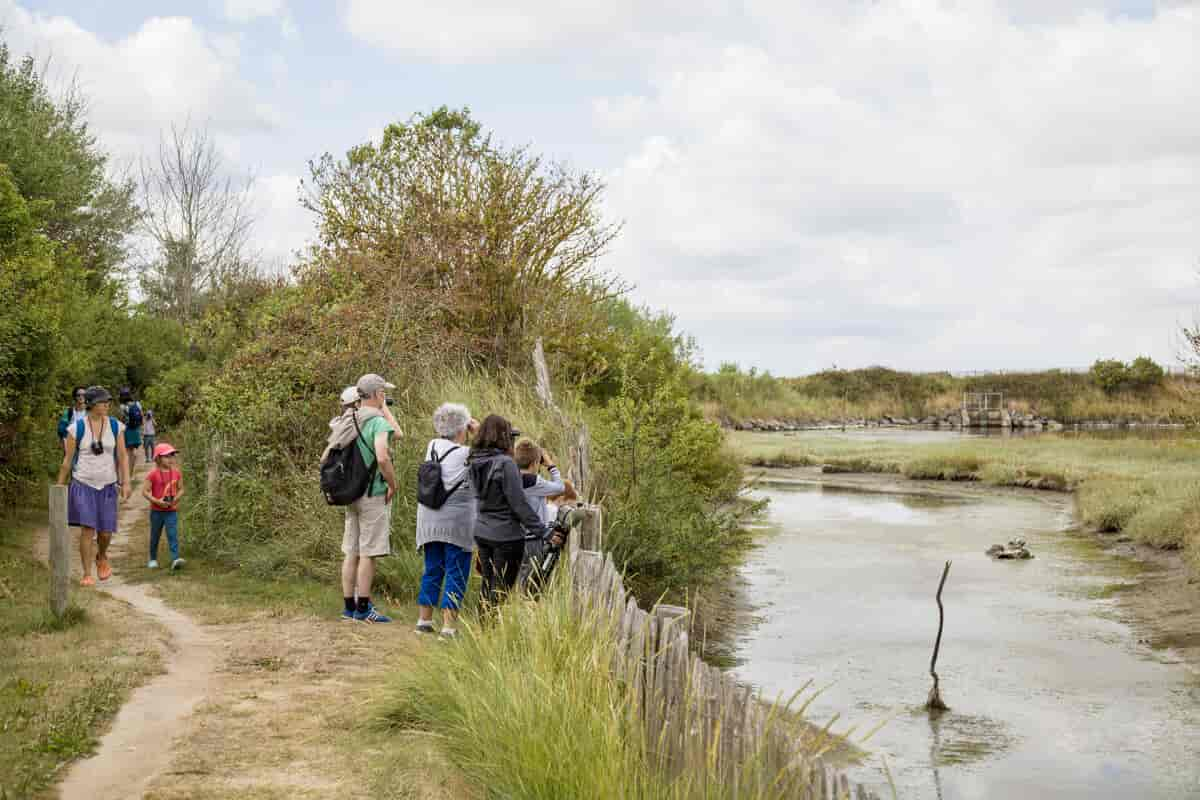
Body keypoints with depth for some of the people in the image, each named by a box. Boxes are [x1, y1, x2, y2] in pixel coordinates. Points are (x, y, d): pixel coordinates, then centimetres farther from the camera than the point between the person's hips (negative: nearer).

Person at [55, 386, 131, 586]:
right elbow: (67, 459, 1)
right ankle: (87, 575, -2)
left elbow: (123, 456, 0)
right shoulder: (77, 428, -6)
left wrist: (126, 483, -9)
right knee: (87, 529, -12)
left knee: (105, 532, 3)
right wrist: (59, 487, 4)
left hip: (107, 486, 2)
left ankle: (101, 556, 37)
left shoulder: (116, 426, -1)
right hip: (83, 485, -2)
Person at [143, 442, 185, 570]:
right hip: (156, 511, -1)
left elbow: (180, 489, 9)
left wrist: (176, 499, -10)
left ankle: (175, 559, -21)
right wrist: (157, 501, -21)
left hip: (172, 511, 1)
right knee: (155, 536, 14)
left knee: (173, 535, -12)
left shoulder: (176, 473, 0)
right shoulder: (153, 474, -11)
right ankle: (153, 559, 30)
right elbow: (145, 491, -12)